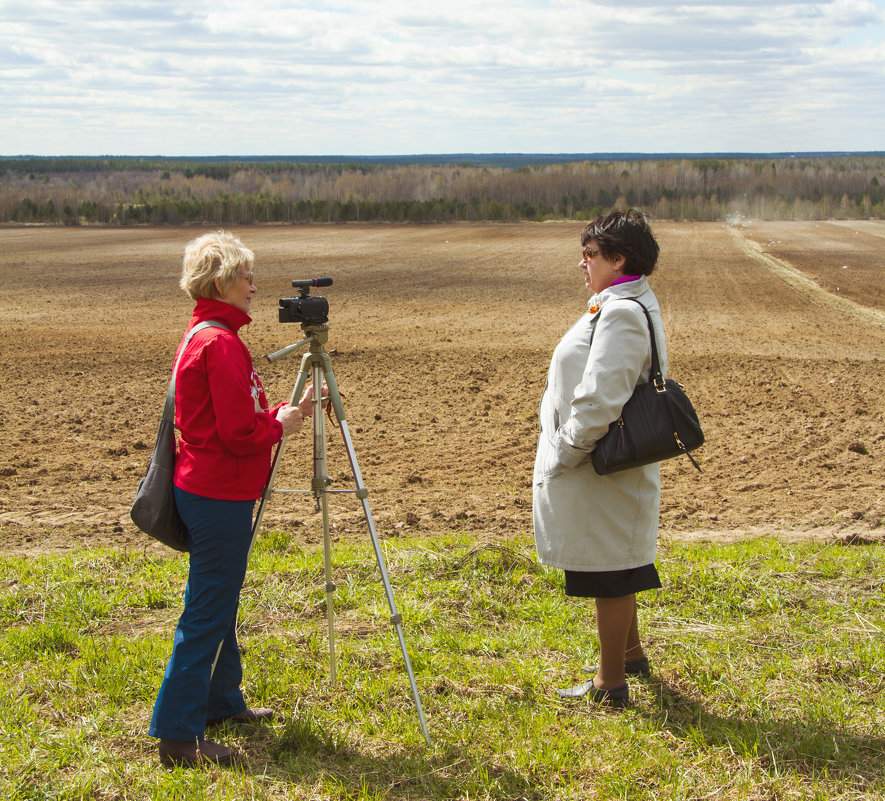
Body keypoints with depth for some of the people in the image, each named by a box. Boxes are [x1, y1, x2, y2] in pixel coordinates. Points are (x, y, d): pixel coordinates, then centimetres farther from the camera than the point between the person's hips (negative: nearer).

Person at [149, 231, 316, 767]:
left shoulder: (202, 336, 13)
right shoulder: (223, 343, -19)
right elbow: (240, 432, -23)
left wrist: (282, 411, 8)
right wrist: (281, 426, -5)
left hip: (208, 491, 10)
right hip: (220, 496, -10)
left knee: (219, 603, 20)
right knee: (208, 612, -5)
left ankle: (221, 702, 33)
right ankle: (179, 734, 0)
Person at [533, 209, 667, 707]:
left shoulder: (621, 314, -23)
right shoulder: (630, 305, 11)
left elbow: (598, 404, -27)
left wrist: (562, 457, -16)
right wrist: (561, 456, 18)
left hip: (601, 475, -10)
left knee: (608, 573, 2)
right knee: (614, 569, 24)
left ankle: (610, 684, 14)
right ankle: (630, 652, 41)